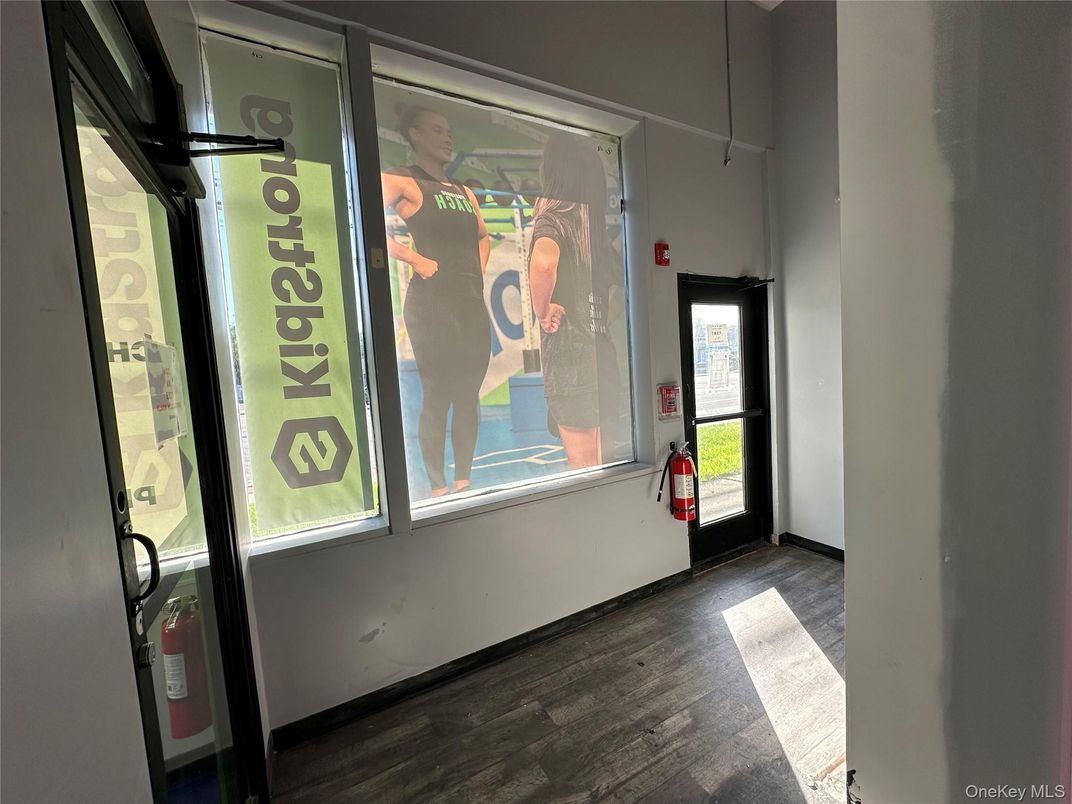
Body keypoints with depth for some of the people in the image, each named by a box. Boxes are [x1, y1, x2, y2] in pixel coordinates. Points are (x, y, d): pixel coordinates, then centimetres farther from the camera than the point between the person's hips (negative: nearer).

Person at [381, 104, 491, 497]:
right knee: (437, 396, -5)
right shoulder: (399, 181, 2)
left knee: (468, 395, 6)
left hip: (472, 303, 7)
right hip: (431, 303, -6)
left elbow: (482, 236, 35)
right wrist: (417, 259, -15)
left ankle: (463, 482, 18)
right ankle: (438, 487, 8)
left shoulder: (464, 192, 22)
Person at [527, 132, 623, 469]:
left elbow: (543, 263, -32)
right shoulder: (597, 220, 11)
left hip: (571, 355, -6)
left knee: (582, 464, 4)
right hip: (605, 352, 7)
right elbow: (617, 286, 20)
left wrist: (542, 311, -17)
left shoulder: (553, 218, -9)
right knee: (603, 458, 18)